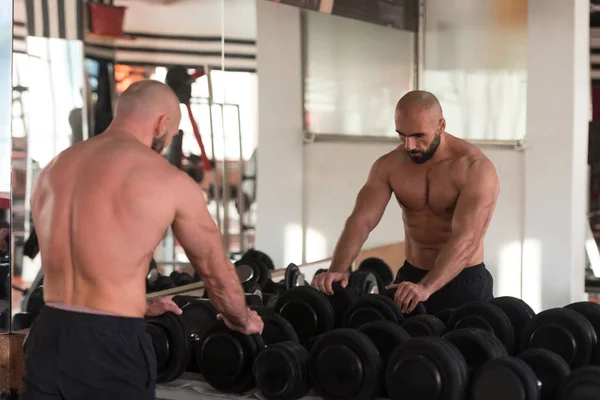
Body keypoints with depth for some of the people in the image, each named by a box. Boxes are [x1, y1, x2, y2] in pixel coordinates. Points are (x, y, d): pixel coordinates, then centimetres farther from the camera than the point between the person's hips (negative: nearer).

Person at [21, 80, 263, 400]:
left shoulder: (52, 170, 13)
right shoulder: (170, 181, -6)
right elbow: (216, 272, 7)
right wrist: (243, 322, 27)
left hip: (46, 338, 6)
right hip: (110, 346, -6)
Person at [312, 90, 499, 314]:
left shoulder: (474, 167, -21)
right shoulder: (388, 166, -5)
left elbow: (466, 239, -32)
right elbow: (361, 220, -13)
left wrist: (426, 287, -46)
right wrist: (338, 270, -31)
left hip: (464, 282, -4)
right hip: (411, 277, 4)